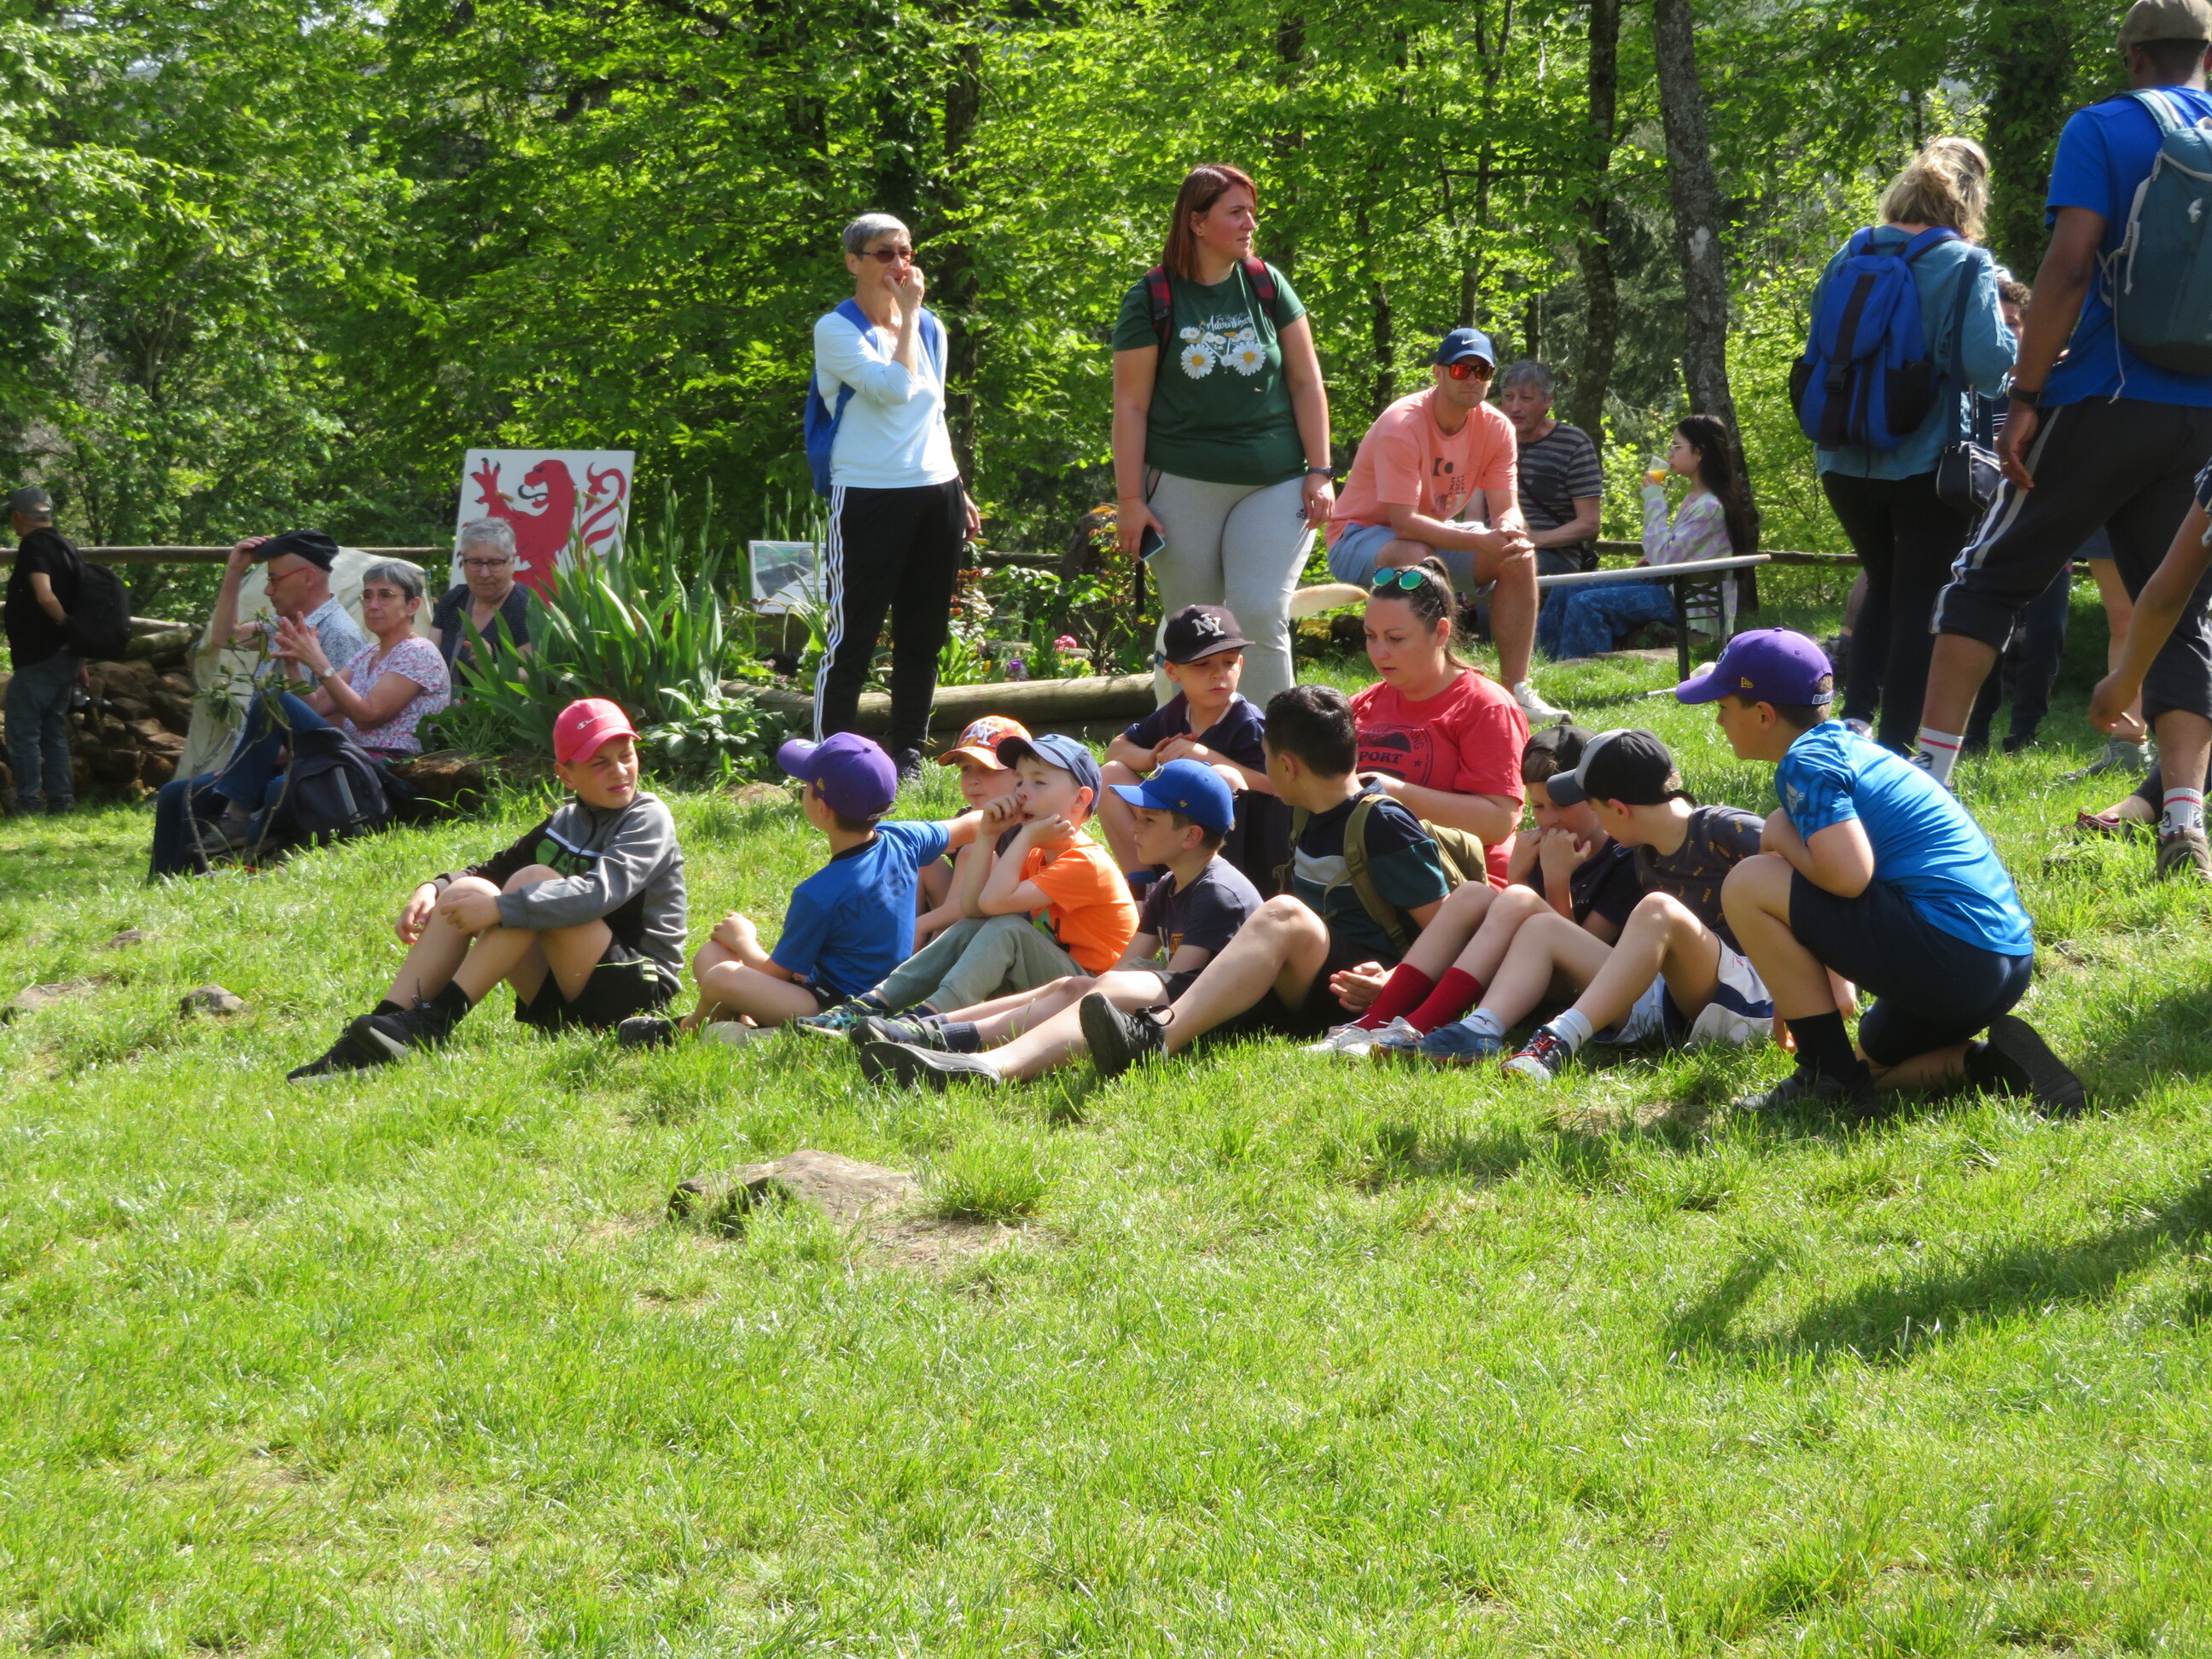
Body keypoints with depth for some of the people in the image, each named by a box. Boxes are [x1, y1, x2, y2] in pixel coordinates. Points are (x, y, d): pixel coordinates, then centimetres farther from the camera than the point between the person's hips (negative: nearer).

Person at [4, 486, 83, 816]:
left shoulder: (33, 545, -13)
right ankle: (60, 800, 13)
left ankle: (28, 801, -6)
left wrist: (67, 625, -11)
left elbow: (45, 597, -28)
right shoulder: (67, 547, 12)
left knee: (22, 732, -4)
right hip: (65, 658, 9)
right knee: (54, 731, 14)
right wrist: (80, 657, 18)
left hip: (38, 658, -9)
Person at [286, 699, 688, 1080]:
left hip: (637, 988, -7)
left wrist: (500, 908, -33)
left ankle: (433, 1022, -27)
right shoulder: (565, 821, 14)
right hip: (560, 998, 7)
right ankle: (363, 1042, -20)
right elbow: (495, 870, 19)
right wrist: (433, 889, -3)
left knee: (533, 880, -25)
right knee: (463, 889, -8)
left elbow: (601, 891, -26)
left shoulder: (649, 817, -8)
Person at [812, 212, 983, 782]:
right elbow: (894, 388, -20)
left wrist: (958, 493, 20)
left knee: (923, 636, 8)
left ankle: (909, 755, 17)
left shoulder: (929, 328, 13)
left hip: (936, 494, 6)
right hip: (869, 496, -6)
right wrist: (907, 313, -12)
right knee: (854, 635, -6)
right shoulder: (837, 330, -7)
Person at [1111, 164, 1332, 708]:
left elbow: (1306, 382, 8)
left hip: (1274, 484, 1)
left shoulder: (1267, 286, 6)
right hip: (1184, 486, -1)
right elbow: (1131, 405, 0)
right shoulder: (1152, 299, -1)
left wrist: (1320, 472, 1)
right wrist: (1129, 499, -4)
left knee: (1259, 614, -13)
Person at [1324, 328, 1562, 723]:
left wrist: (1511, 534, -34)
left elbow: (1506, 509, -8)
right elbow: (1405, 522, -33)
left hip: (1435, 533, 6)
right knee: (1414, 557, -40)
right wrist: (1481, 541, -41)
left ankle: (1516, 690, -11)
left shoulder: (1496, 428, -7)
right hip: (1360, 536, -6)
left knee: (1519, 557, -15)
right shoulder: (1402, 425, -27)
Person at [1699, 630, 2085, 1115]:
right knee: (1871, 1059, 35)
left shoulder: (1805, 762, -8)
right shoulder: (1851, 746, 21)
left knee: (1749, 885, -9)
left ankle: (1829, 1077, -5)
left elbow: (1848, 877, -24)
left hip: (1949, 954, -10)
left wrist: (1781, 836, -3)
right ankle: (1993, 1064, 7)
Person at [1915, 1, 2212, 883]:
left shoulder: (2102, 130, -1)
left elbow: (2069, 264, -12)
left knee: (1989, 576, 8)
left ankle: (1927, 776, 1)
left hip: (2108, 401, -3)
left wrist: (2027, 397, -11)